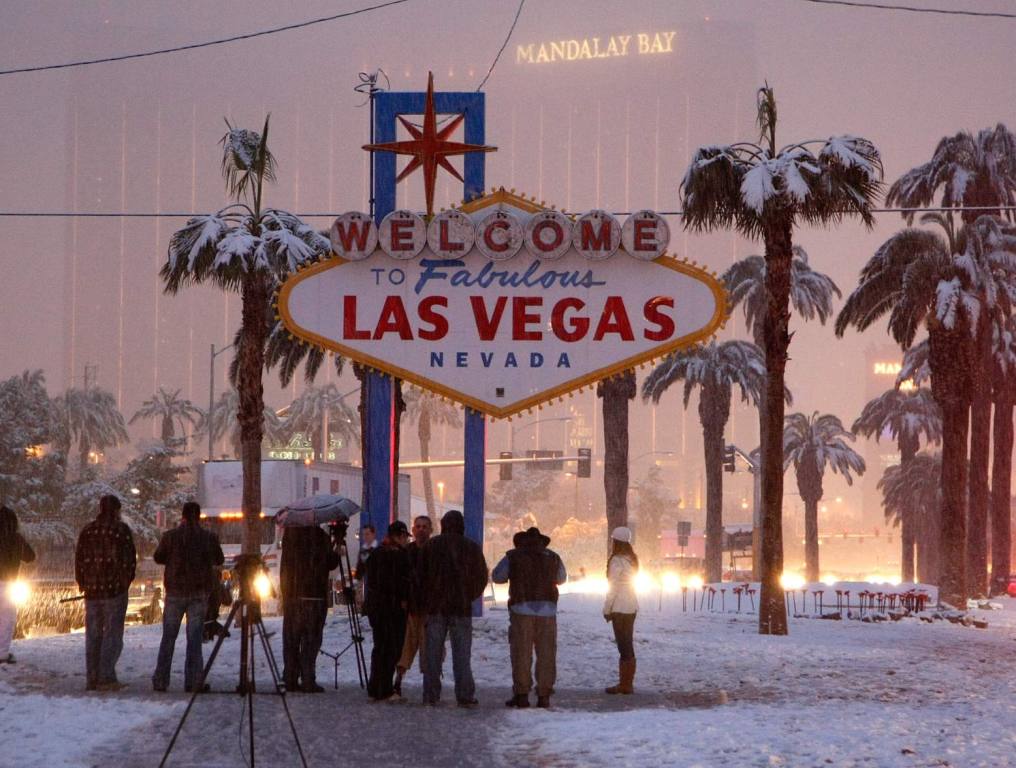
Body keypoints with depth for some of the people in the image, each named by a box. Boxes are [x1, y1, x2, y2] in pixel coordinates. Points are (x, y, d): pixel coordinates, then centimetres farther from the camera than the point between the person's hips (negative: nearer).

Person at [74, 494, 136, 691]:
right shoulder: (121, 529, -6)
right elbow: (130, 559, -7)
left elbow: (79, 559, 9)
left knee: (93, 635, 10)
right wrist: (126, 581, 6)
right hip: (115, 589, -4)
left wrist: (83, 584, 17)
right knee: (113, 633, -3)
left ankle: (92, 679, 9)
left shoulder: (87, 530, 8)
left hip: (92, 590, 5)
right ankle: (107, 677, -11)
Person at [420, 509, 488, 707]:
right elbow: (482, 577, 5)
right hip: (462, 607, 0)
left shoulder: (431, 545, 0)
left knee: (432, 653, 5)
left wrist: (425, 600, 10)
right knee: (461, 654, 1)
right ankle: (465, 695, -3)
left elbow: (421, 575, -1)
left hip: (435, 606, 0)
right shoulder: (472, 548, 0)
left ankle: (431, 695, 3)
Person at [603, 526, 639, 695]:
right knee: (628, 645, 11)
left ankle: (625, 684, -5)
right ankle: (627, 683, 14)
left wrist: (607, 609, -6)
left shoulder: (617, 561, -14)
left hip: (620, 608, -8)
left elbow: (613, 588, -14)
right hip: (632, 607, 8)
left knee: (624, 646, -6)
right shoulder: (632, 559, 11)